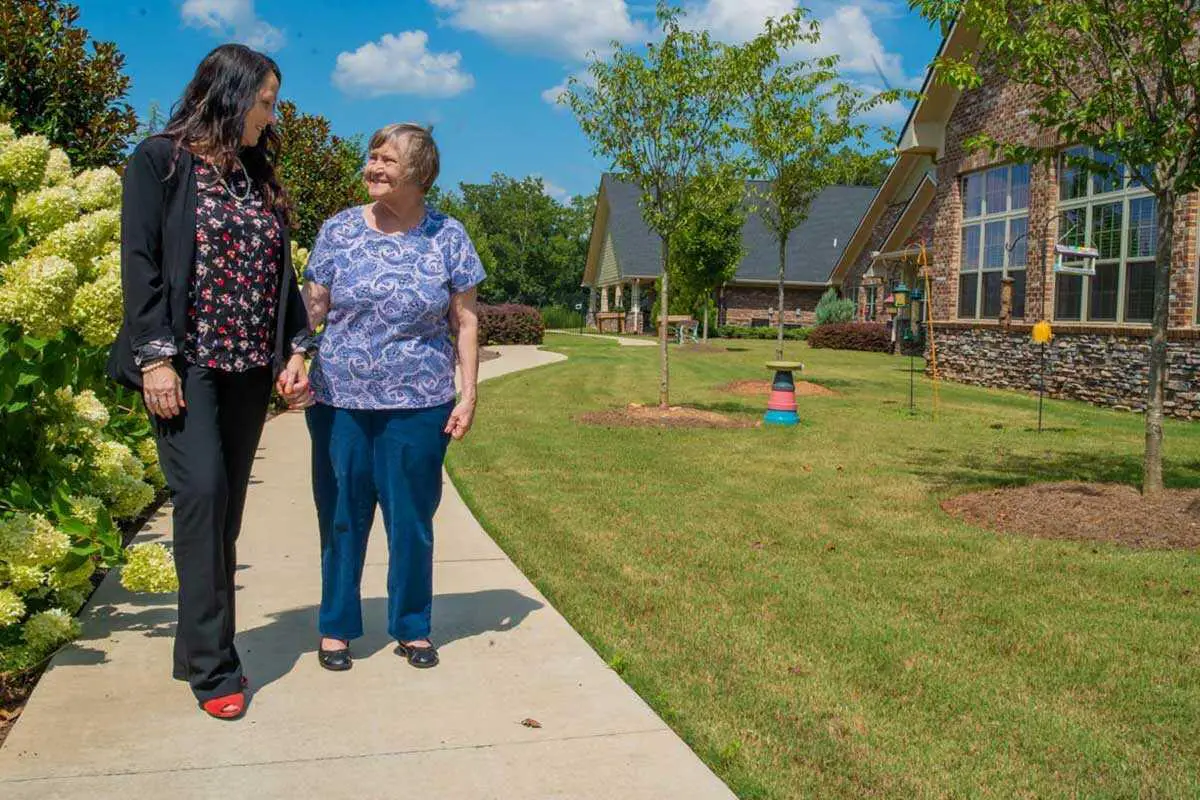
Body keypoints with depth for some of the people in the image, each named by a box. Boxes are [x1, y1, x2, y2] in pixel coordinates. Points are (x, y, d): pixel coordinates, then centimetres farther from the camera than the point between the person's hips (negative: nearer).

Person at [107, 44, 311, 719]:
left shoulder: (259, 174, 15)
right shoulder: (160, 161, -1)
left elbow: (280, 270, 16)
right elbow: (140, 262, -7)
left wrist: (296, 346, 5)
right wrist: (156, 356, -14)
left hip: (251, 366, 6)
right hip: (185, 361, -5)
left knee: (226, 505, 6)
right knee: (203, 491, -15)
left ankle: (199, 650, 16)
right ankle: (213, 667, -7)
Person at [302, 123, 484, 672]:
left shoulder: (448, 237, 1)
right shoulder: (339, 231, 3)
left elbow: (465, 320, 3)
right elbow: (311, 305, 4)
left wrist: (469, 393, -2)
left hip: (419, 405, -1)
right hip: (340, 401, 1)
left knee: (412, 519, 7)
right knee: (341, 517, 8)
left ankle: (412, 627, 24)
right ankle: (336, 627, 24)